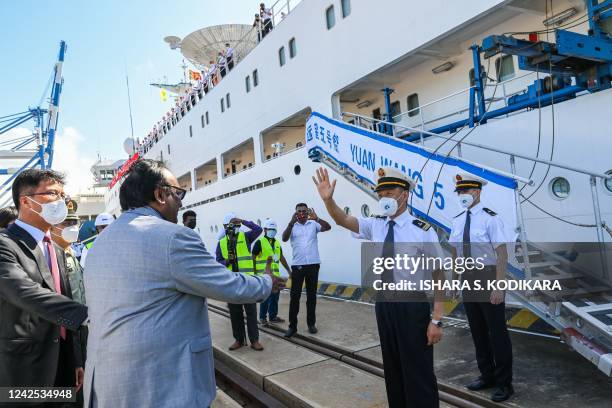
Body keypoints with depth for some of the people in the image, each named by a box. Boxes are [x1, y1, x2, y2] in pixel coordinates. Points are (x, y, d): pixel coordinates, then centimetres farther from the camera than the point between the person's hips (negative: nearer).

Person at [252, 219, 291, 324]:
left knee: (275, 295, 10)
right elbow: (253, 258, -6)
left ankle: (273, 316, 23)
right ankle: (262, 317, 12)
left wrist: (289, 270, 19)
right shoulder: (259, 242, -5)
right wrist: (254, 272, -11)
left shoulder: (277, 243, 15)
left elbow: (282, 258, 21)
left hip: (275, 274, 7)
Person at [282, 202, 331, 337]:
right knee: (294, 296, 1)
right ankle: (292, 325, 9)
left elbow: (328, 227, -12)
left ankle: (311, 324, 21)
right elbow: (284, 239, -14)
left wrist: (316, 218, -28)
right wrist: (291, 223, -28)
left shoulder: (313, 224, 3)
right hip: (297, 265, -1)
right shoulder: (292, 226, 1)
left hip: (313, 264, 1)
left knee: (311, 295, 10)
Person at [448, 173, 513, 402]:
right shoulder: (458, 220, 5)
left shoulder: (490, 219, -15)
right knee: (477, 330, 17)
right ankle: (487, 375, 35)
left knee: (497, 331, 6)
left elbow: (502, 254, -17)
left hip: (488, 278, -6)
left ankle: (504, 383, 23)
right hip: (468, 279, 6)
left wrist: (499, 287, -21)